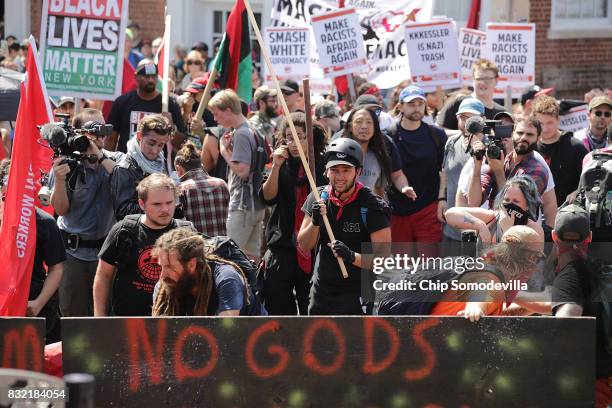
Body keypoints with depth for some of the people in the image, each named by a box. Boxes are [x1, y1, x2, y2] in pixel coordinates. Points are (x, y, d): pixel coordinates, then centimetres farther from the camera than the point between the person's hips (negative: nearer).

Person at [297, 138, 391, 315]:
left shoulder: (372, 206, -14)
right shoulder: (318, 198, 2)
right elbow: (304, 246, 3)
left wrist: (352, 257, -34)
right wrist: (315, 222, -16)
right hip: (320, 292, 6)